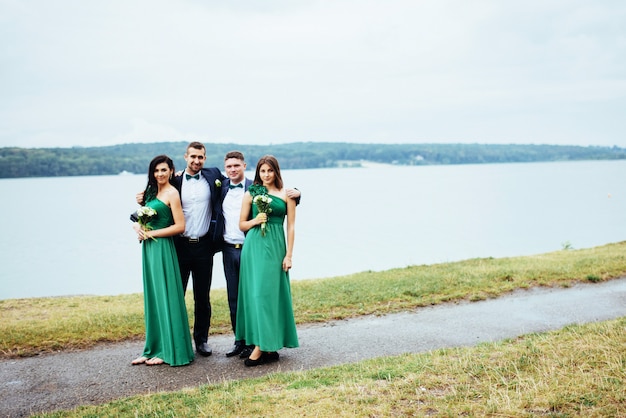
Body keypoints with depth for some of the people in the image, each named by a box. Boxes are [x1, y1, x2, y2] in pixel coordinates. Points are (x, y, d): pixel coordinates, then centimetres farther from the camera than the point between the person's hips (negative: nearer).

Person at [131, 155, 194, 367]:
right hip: (148, 248, 8)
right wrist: (138, 226, -2)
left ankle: (168, 351, 7)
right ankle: (154, 348, 19)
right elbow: (139, 217, 21)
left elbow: (180, 226, -15)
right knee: (152, 298, 11)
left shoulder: (172, 193, -9)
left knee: (165, 297, -2)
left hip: (163, 248, -8)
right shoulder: (151, 192, 14)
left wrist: (151, 233, -12)